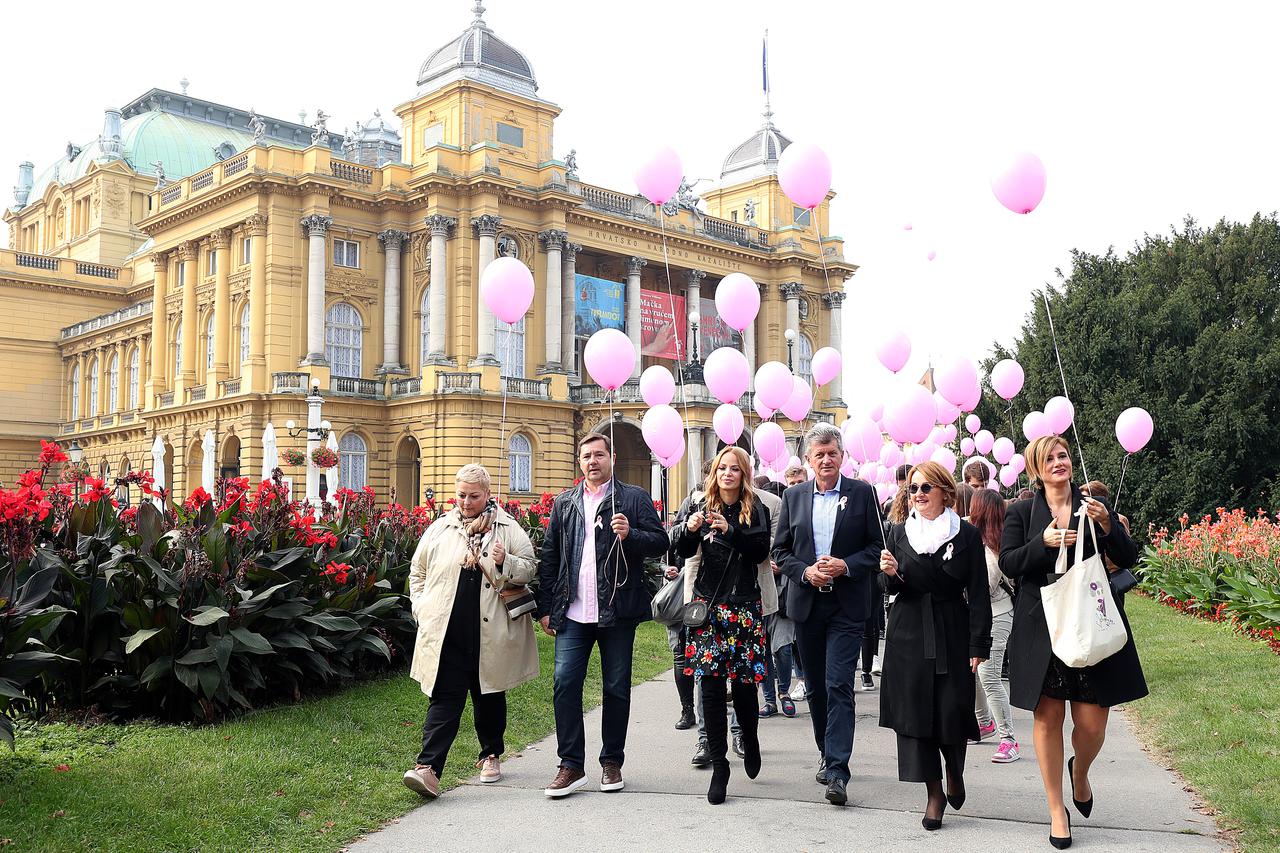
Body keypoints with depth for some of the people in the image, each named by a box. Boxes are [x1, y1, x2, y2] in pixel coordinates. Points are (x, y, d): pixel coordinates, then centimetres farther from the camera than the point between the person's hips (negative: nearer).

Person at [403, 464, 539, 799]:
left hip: (491, 632, 0)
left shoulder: (508, 529, 5)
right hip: (446, 631, 0)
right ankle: (428, 768, -14)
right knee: (445, 697, -7)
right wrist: (422, 609, 6)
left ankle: (491, 756, 31)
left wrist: (506, 562, -14)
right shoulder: (440, 529, 9)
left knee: (489, 694, 14)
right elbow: (417, 573, 17)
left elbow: (529, 570, 5)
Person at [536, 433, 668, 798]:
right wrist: (546, 608, 7)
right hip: (573, 613, 2)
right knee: (565, 683, -5)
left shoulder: (634, 498, 5)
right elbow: (549, 557, 13)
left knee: (617, 688, 6)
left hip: (617, 612, -2)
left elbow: (660, 542, 0)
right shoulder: (564, 504, 14)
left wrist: (630, 535, -20)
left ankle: (611, 762, 20)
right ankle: (571, 765, 3)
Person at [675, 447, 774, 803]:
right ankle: (719, 766, 5)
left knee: (743, 683, 0)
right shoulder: (703, 507, 8)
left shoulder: (756, 510, 2)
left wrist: (730, 530, -21)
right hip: (708, 604, 2)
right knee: (711, 684, -2)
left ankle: (750, 741, 31)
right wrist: (690, 530, -16)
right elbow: (684, 552, 5)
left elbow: (761, 552, -9)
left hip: (745, 607, -1)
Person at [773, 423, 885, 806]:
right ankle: (827, 753, 30)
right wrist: (805, 572, -9)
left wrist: (846, 566, -16)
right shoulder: (794, 496, 7)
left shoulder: (862, 493, 0)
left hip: (846, 605, -3)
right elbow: (781, 550, 9)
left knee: (838, 686, -10)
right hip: (806, 604, 4)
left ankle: (837, 771, -12)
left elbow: (878, 546, 0)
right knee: (816, 686, 13)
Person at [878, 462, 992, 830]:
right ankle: (934, 791, 12)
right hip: (909, 634, 2)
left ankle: (955, 772, 29)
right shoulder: (900, 532, 7)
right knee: (913, 710, -1)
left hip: (952, 632, -2)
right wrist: (891, 574, -12)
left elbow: (978, 593, -2)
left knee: (952, 710, -2)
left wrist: (979, 645, -9)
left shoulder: (966, 534, -1)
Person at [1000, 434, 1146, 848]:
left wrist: (1106, 524, -13)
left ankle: (1080, 771, 34)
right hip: (1041, 629, -1)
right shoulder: (1021, 512, 4)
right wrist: (1044, 542, -17)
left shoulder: (1092, 505, 7)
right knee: (1047, 717, 3)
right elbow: (1008, 563, -2)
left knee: (1092, 722, -1)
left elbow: (1128, 559, 4)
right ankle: (1056, 808, 18)